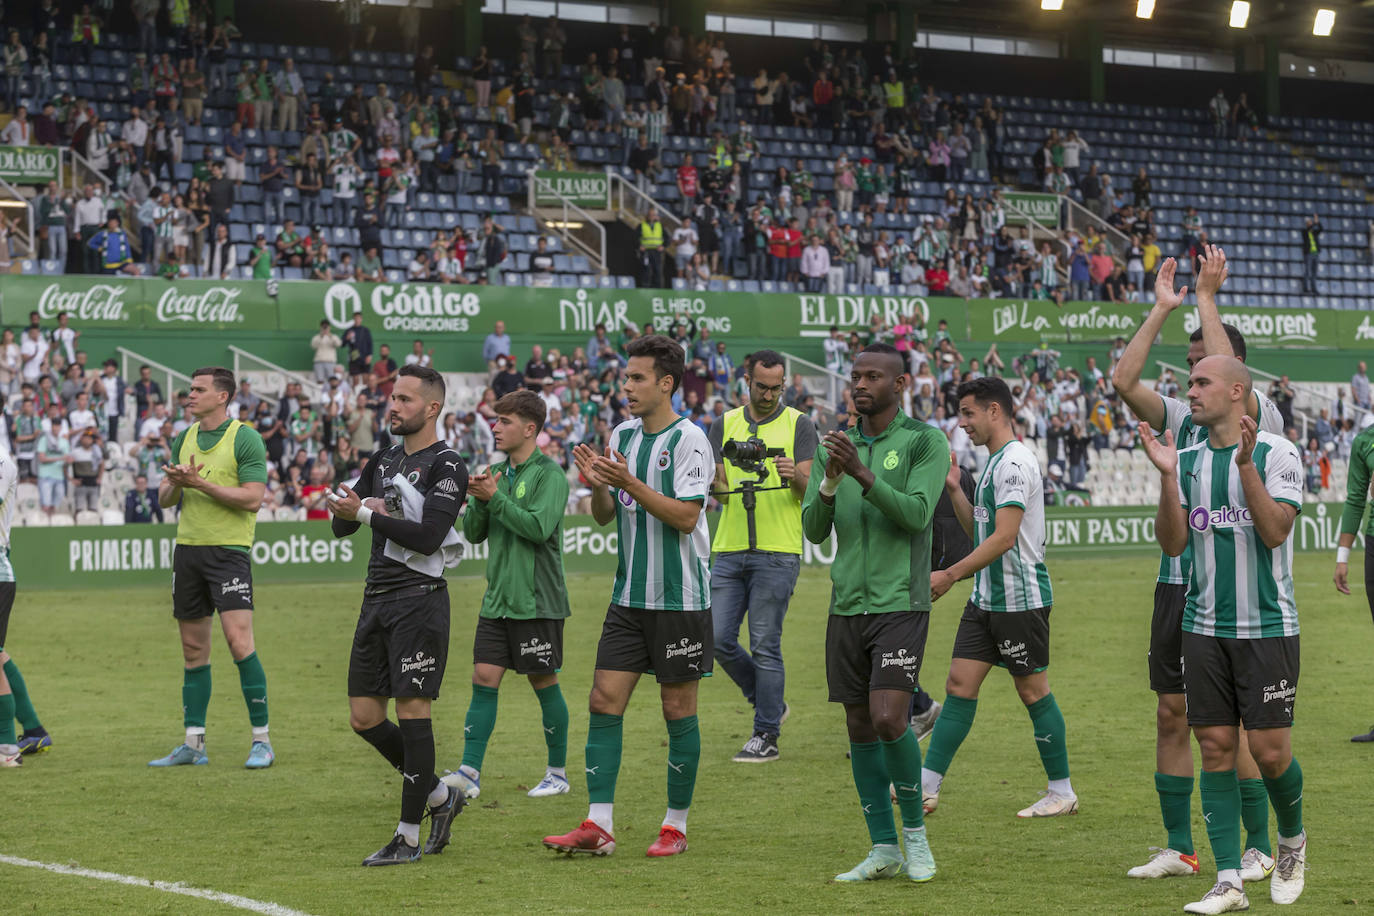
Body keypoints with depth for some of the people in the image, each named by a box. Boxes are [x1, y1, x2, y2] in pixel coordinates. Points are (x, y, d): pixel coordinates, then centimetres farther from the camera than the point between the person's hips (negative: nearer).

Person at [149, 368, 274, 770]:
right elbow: (164, 499, 15)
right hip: (187, 548, 6)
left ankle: (261, 740, -6)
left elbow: (252, 498, -14)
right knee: (194, 649, 8)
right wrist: (175, 484, -8)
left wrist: (200, 483, -18)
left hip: (229, 551, -6)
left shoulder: (245, 439, -7)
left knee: (239, 641, -14)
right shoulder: (183, 440, 13)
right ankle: (193, 744, 13)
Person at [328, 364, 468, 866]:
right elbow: (341, 523, 16)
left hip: (418, 597, -8)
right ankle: (439, 796, 23)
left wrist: (368, 515, -14)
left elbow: (428, 537, -18)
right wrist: (359, 510, -6)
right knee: (364, 717, 6)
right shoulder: (384, 461, 17)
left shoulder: (447, 466, -7)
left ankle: (409, 836, -2)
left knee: (412, 711, -7)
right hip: (377, 598, 8)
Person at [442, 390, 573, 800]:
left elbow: (539, 527, -21)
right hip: (498, 598, 6)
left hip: (537, 600, -6)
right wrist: (479, 500, -8)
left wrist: (495, 498, -18)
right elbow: (473, 533, 11)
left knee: (544, 682, 2)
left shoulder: (548, 474, -9)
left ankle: (558, 773, 13)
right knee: (484, 679, -1)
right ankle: (470, 772, -2)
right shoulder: (497, 472, 12)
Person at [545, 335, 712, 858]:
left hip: (680, 597, -6)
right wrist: (597, 486, -7)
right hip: (629, 595, 6)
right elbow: (604, 516, 14)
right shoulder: (622, 436, 10)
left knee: (678, 709, 2)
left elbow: (687, 515, -17)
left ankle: (676, 826, 12)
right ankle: (598, 826, -1)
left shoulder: (688, 440, -10)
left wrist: (632, 485, -24)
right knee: (605, 700, -2)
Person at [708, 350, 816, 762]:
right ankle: (770, 703, 22)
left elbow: (810, 488, -5)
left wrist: (796, 476, -28)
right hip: (729, 550, 4)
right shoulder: (725, 424, 11)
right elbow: (720, 492, 5)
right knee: (718, 638, 1)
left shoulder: (799, 424, 2)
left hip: (777, 553, -4)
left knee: (765, 646, -4)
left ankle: (766, 736, 5)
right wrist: (717, 484, -19)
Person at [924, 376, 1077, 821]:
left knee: (1032, 690, 0)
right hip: (986, 597, 9)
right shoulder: (994, 463, 15)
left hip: (1020, 597, -9)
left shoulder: (1015, 462, -16)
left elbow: (1003, 537, -23)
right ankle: (926, 787, 2)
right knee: (960, 684, 4)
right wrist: (953, 487, 10)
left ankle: (1062, 792, 10)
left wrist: (951, 575, -21)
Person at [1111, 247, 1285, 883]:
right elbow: (1123, 381, 0)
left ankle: (1260, 848, 5)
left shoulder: (1260, 419, -4)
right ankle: (1179, 848, 12)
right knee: (1171, 713, 6)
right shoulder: (1182, 418, 12)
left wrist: (1207, 297, -15)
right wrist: (1161, 309, 0)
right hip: (1177, 580, 6)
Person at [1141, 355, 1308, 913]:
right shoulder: (1188, 459, 8)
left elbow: (1275, 531, -16)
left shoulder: (1276, 453, -6)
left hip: (1267, 625, -4)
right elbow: (1172, 543, 2)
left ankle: (1292, 843, 24)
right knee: (1216, 748, 0)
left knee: (1269, 750, -5)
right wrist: (1166, 476, -10)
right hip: (1205, 626, 4)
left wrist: (1246, 465, -24)